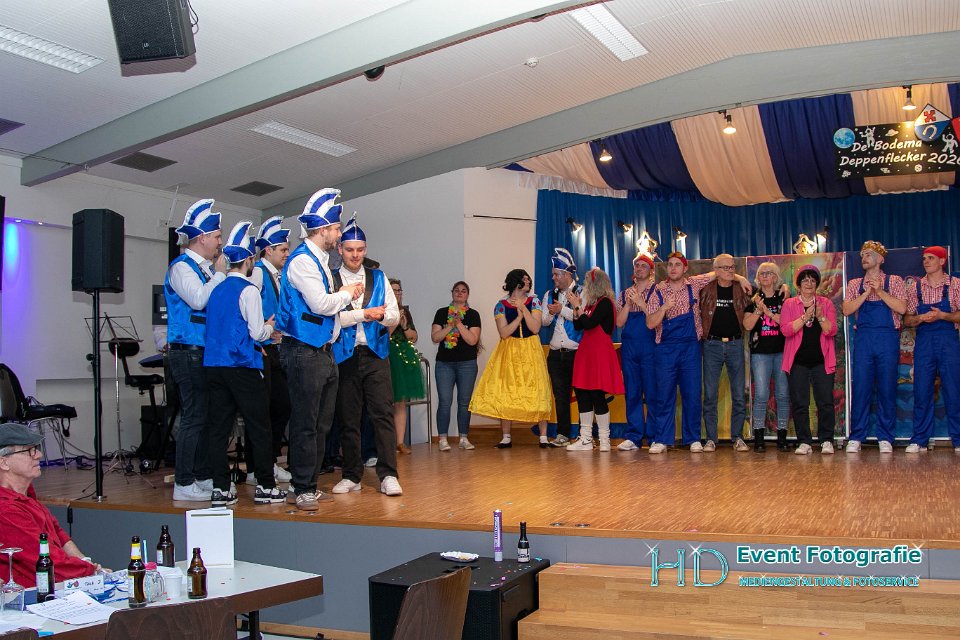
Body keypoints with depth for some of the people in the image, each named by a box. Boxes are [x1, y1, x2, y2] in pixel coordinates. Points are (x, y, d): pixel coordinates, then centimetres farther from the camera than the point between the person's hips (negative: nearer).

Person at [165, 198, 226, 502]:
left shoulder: (207, 268, 17)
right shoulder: (181, 267, -7)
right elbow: (198, 299, -20)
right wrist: (220, 274, -10)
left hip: (207, 352, 9)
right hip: (188, 352, -9)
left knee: (206, 416, 13)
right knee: (194, 417, -7)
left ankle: (203, 477, 22)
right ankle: (184, 484, -1)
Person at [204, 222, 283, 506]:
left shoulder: (216, 289, 12)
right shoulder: (248, 290, -8)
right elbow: (257, 333, -11)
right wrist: (269, 328, 11)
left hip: (214, 363, 7)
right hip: (243, 366, -6)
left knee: (219, 427, 6)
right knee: (258, 427, 2)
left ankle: (221, 489, 8)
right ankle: (265, 487, 5)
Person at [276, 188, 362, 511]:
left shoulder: (319, 260, 18)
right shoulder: (302, 260, -12)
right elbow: (320, 304, -18)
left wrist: (343, 295, 10)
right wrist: (346, 293, -4)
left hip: (323, 352, 10)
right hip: (304, 353, -10)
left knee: (320, 424, 13)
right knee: (305, 424, -4)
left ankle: (308, 485, 22)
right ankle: (301, 489, 4)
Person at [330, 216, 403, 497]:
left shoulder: (378, 278, 13)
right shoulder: (329, 280, 5)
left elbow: (394, 315, 8)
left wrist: (382, 316, -14)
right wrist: (364, 314, -14)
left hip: (375, 353, 1)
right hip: (344, 355, -1)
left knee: (383, 413, -7)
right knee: (348, 418, 6)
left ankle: (388, 476, -5)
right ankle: (351, 476, 16)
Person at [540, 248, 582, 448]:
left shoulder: (582, 293, -1)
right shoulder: (549, 295, 16)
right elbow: (544, 321, 13)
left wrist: (562, 310, -13)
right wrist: (550, 314, -7)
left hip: (576, 353, -5)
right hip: (555, 354, 5)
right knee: (560, 395, 6)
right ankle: (563, 434, 12)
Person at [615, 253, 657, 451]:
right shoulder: (625, 294, 16)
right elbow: (619, 322, 6)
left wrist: (641, 303, -12)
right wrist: (629, 303, -6)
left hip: (650, 346, -4)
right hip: (629, 347, 4)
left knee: (652, 392, -3)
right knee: (632, 393, 4)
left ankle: (654, 437, 2)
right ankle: (633, 436, 8)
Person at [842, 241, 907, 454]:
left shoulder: (894, 281, 7)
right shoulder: (855, 284, 13)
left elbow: (901, 309, -6)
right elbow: (847, 310, 0)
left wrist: (880, 291, -11)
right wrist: (866, 292, -7)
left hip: (887, 339, -1)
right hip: (863, 339, 1)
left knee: (887, 388, 1)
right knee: (860, 388, -1)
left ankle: (885, 438, 9)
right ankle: (856, 437, 4)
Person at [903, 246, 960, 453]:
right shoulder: (916, 287, 9)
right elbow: (907, 320, 10)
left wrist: (942, 315, -16)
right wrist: (921, 318, -9)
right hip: (923, 342, 2)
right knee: (921, 392, 2)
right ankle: (919, 440, 8)